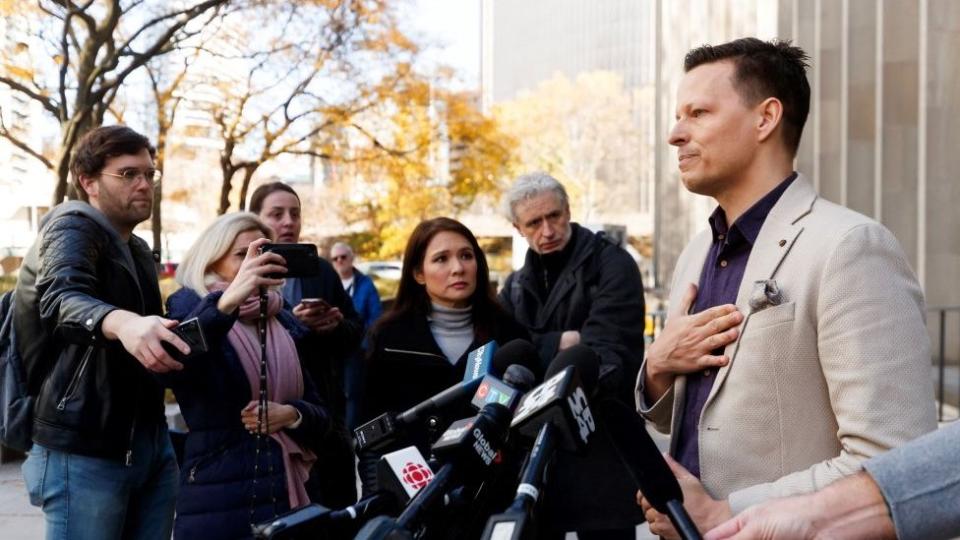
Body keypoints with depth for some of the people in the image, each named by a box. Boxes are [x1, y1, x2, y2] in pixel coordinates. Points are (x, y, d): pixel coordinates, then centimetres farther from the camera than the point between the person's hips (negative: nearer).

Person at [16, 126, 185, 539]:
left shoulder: (139, 251, 18)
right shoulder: (72, 227, -8)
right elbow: (62, 299, -30)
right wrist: (122, 321, -51)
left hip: (152, 446, 8)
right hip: (84, 451, -8)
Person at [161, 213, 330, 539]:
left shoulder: (284, 325, 10)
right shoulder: (190, 311, -4)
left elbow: (322, 416, 12)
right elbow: (168, 368, -28)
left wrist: (291, 414, -9)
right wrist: (227, 300, -39)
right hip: (218, 506, -5)